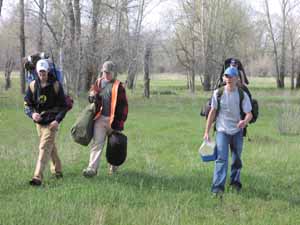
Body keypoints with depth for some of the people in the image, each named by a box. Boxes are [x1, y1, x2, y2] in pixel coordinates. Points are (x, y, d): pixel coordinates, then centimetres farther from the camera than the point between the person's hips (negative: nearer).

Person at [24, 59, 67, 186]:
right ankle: (57, 171, 37)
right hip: (39, 122, 5)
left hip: (51, 122, -5)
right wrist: (32, 114, -19)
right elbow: (27, 104, 3)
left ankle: (38, 177, -21)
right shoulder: (32, 86, 1)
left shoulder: (56, 85, -7)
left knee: (44, 148, -15)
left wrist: (57, 120, -17)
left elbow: (63, 106, -3)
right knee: (51, 147, 19)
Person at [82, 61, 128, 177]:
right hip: (100, 118, 2)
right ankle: (92, 168, -15)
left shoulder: (118, 86, -2)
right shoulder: (98, 83, 9)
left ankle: (113, 166, 32)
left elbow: (123, 105, -3)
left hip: (113, 120, -2)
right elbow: (91, 98, 19)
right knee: (97, 143, -8)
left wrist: (121, 121, -8)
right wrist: (93, 96, -7)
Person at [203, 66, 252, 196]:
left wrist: (244, 121, -34)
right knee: (221, 159, -13)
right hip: (222, 130, -1)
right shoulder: (218, 93, -5)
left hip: (237, 131, 1)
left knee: (237, 159, 13)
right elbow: (212, 112, 1)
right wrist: (207, 132, 1)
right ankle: (218, 187, -19)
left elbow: (249, 114, -9)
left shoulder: (242, 95, -8)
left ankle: (235, 182, 33)